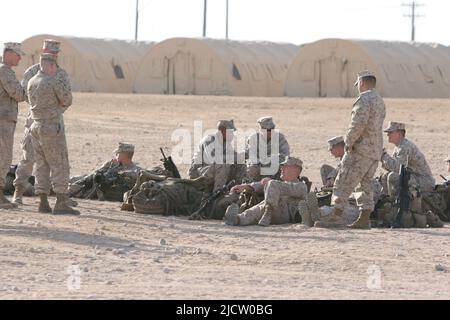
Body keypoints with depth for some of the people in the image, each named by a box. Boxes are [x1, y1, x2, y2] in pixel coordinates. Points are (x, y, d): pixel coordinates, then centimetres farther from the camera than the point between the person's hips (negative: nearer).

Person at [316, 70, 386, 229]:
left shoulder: (364, 99, -12)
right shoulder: (380, 101, 19)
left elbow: (359, 123, -25)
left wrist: (349, 141, -15)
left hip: (361, 149, -9)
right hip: (376, 150, 9)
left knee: (344, 182, -7)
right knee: (365, 184, 12)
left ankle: (336, 217, -10)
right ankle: (364, 219, 8)